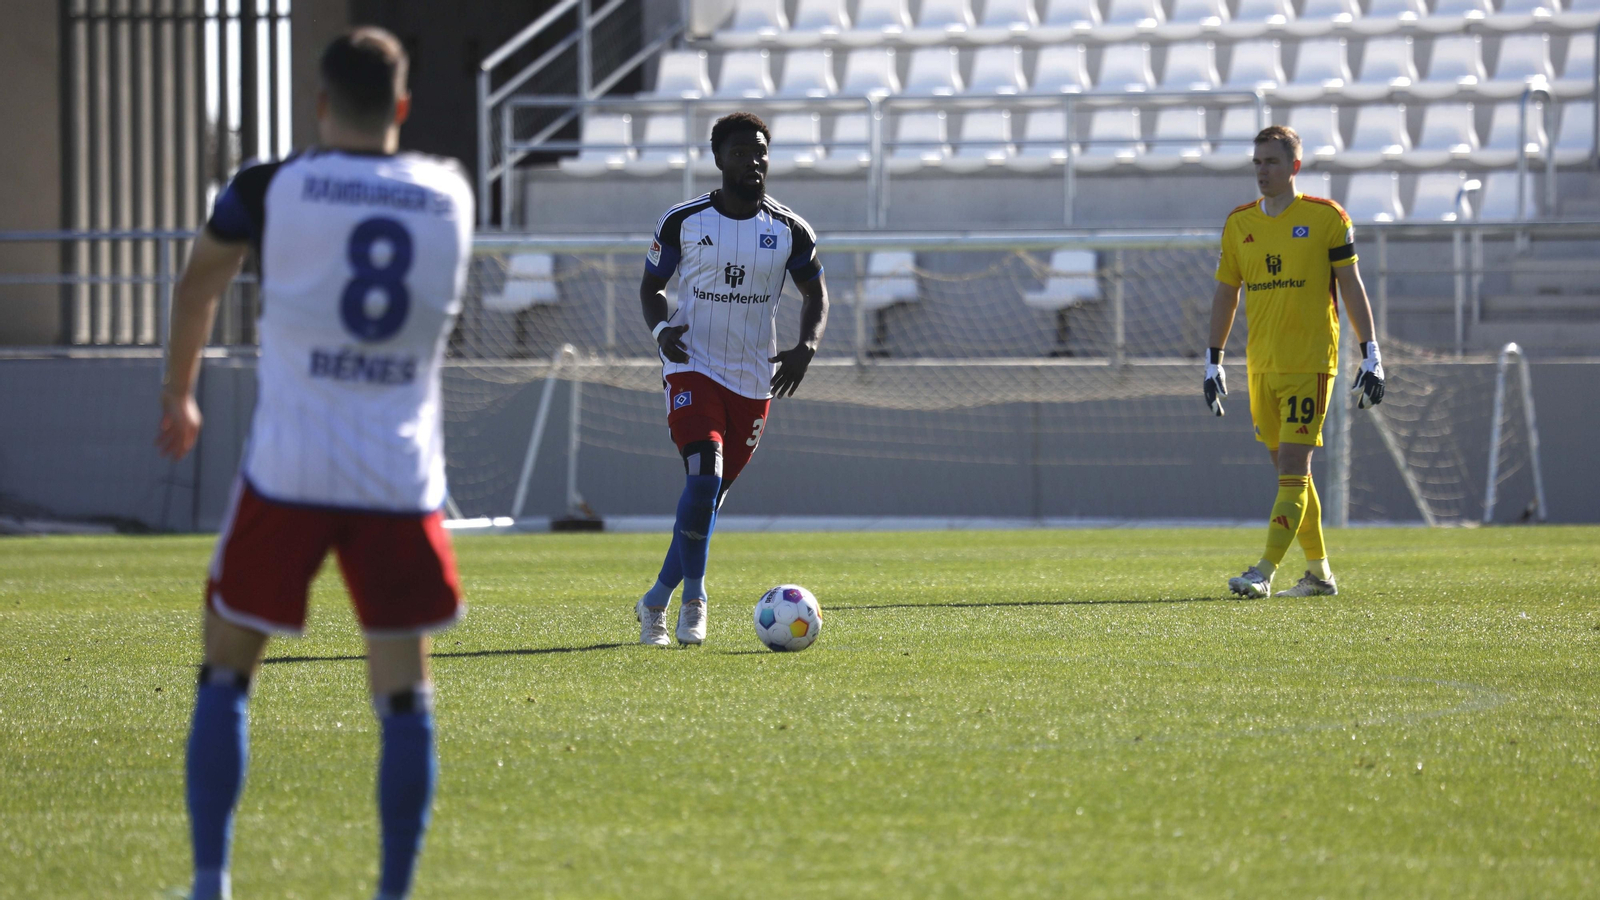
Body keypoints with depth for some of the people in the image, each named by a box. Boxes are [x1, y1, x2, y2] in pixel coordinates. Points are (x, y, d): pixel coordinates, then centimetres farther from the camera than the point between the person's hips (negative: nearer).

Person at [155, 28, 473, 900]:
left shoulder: (269, 189, -1)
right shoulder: (448, 196, 5)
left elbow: (197, 288, 18)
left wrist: (177, 395, 37)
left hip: (287, 472, -1)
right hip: (403, 478, 1)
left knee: (226, 675, 12)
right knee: (405, 699, 6)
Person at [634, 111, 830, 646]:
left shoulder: (790, 231, 2)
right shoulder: (683, 222, -2)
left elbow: (815, 295, 8)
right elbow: (651, 285, 8)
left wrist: (806, 347, -11)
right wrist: (660, 329, -13)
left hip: (753, 380, 3)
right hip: (692, 367, -3)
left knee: (711, 497, 7)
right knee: (705, 475, -24)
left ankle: (656, 602, 24)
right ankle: (693, 598, -13)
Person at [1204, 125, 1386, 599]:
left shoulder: (1326, 218, -3)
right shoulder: (1239, 223, 10)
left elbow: (1351, 287, -1)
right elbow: (1226, 293, 16)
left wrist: (1370, 355, -5)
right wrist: (1212, 361, 14)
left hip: (1310, 361, -5)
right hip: (1261, 363, 5)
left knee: (1293, 467, -12)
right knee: (1289, 470, 9)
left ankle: (1264, 572, -18)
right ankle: (1318, 572, 18)